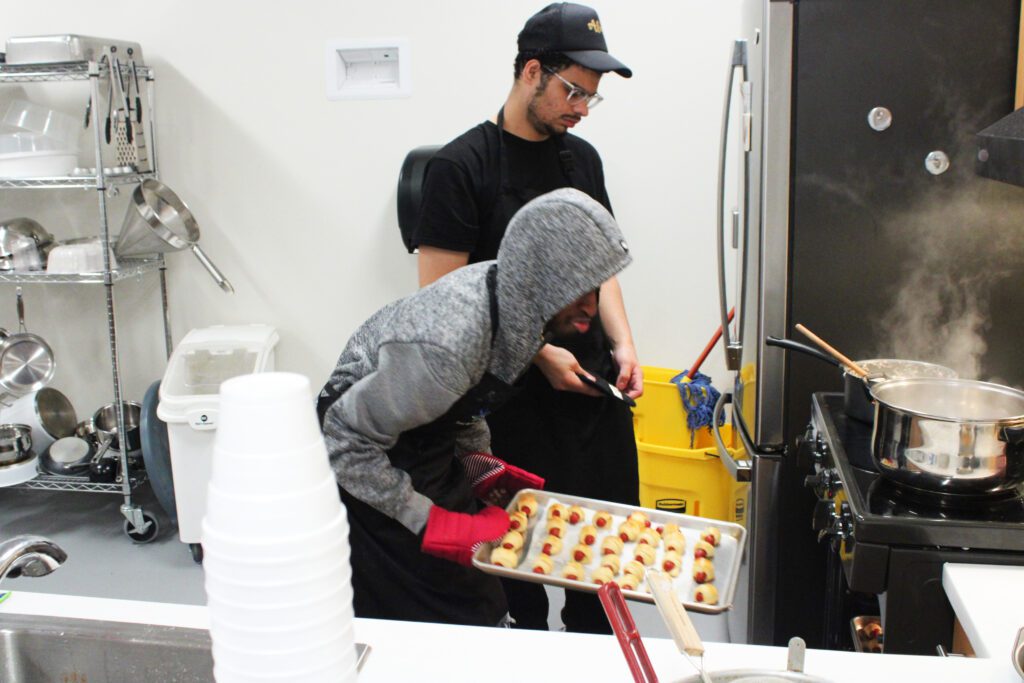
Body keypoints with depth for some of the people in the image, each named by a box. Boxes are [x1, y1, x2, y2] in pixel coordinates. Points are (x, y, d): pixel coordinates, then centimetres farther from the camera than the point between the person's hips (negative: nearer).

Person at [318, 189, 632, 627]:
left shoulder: (511, 291, -11)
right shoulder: (447, 344, -37)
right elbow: (346, 441, -27)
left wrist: (479, 462, 3)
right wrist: (435, 525, -25)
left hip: (433, 456, 8)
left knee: (485, 611, 15)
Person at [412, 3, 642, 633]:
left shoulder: (583, 158, 10)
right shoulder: (462, 165, -9)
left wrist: (622, 343, 1)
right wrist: (537, 353, -16)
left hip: (593, 386, 6)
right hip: (512, 396, -5)